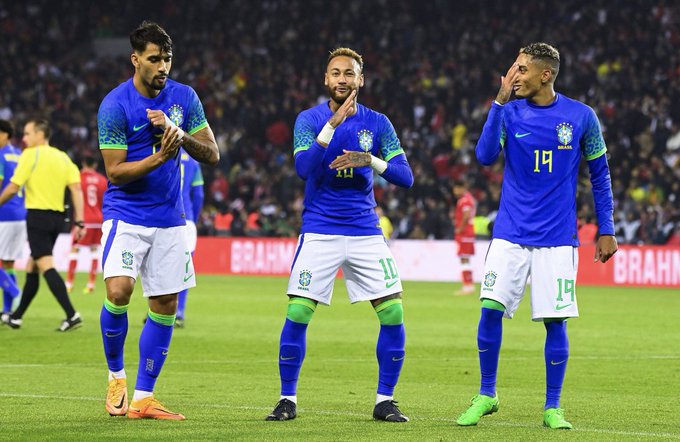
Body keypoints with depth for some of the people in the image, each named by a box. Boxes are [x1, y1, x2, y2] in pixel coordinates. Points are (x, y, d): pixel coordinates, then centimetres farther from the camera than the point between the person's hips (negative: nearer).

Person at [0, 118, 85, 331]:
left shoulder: (31, 155, -6)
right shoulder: (63, 157, 12)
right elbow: (76, 188, 4)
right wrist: (79, 222, 3)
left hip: (38, 214, -7)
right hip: (57, 217, 7)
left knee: (46, 266, -12)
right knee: (32, 267, 17)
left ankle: (72, 315, -25)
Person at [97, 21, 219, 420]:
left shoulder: (184, 97, 2)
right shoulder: (115, 105, -11)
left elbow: (212, 154, 2)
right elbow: (115, 172, -12)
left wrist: (179, 134, -17)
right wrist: (159, 157, -27)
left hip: (170, 219, 5)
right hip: (126, 214, -5)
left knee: (166, 306, 2)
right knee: (119, 291, -22)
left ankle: (143, 398, 10)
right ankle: (116, 375, 1)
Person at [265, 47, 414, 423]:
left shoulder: (377, 123, 5)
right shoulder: (309, 120, -1)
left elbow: (405, 177, -1)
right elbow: (303, 168, -17)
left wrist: (370, 160, -18)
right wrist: (333, 124, -24)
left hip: (365, 232, 2)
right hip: (319, 232, -2)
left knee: (393, 313, -6)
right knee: (297, 313, -10)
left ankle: (385, 400, 7)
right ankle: (287, 399, 4)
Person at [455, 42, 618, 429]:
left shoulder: (581, 117, -1)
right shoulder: (510, 112, 1)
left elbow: (600, 175, 8)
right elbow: (486, 156, -14)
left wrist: (607, 230, 6)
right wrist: (501, 101, -19)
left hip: (557, 238, -1)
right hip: (510, 234, 1)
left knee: (555, 322, -2)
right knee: (490, 310, -8)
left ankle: (553, 408, 11)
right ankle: (486, 395, 9)